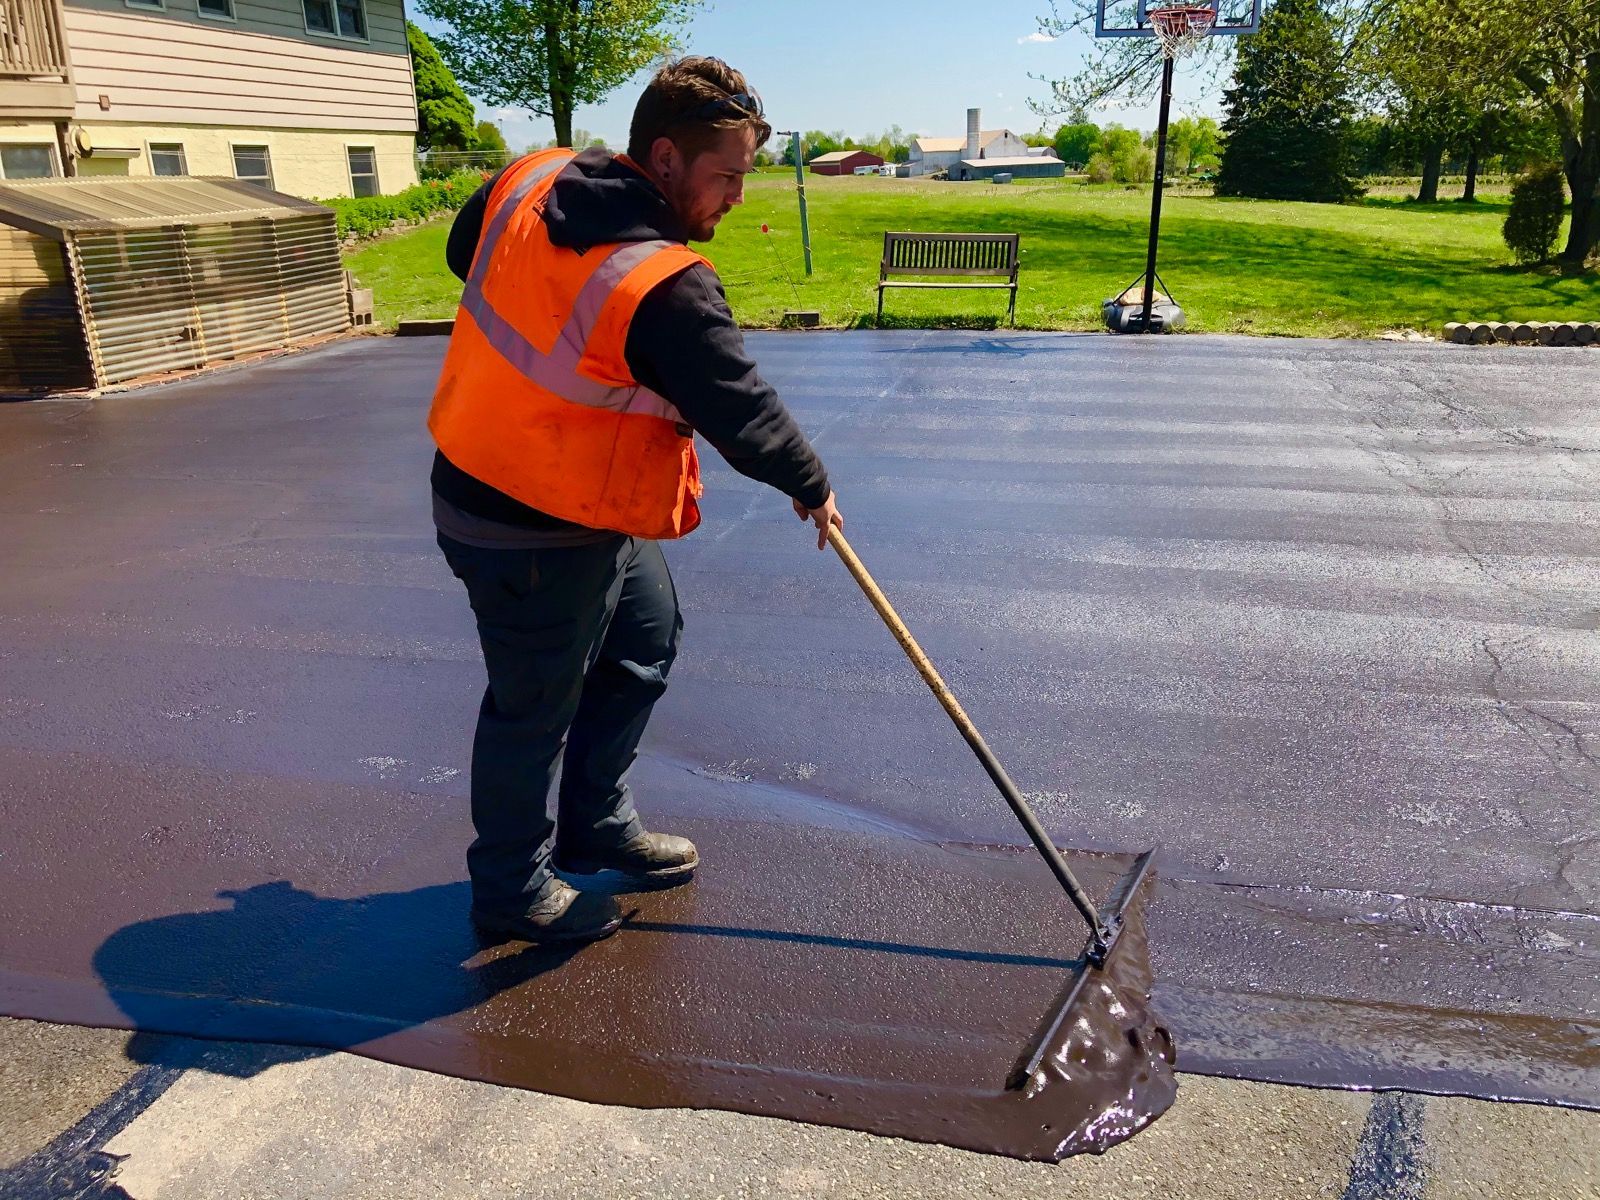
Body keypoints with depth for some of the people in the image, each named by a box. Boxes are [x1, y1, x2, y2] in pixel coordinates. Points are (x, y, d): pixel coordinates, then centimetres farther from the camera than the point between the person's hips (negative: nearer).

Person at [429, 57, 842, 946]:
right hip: (538, 536, -9)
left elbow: (463, 251, 15)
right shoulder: (665, 290, -28)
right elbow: (742, 411, -19)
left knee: (646, 640, 22)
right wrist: (811, 487, -1)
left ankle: (596, 824, 38)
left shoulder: (526, 183, -4)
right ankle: (514, 890, 29)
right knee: (538, 706, 7)